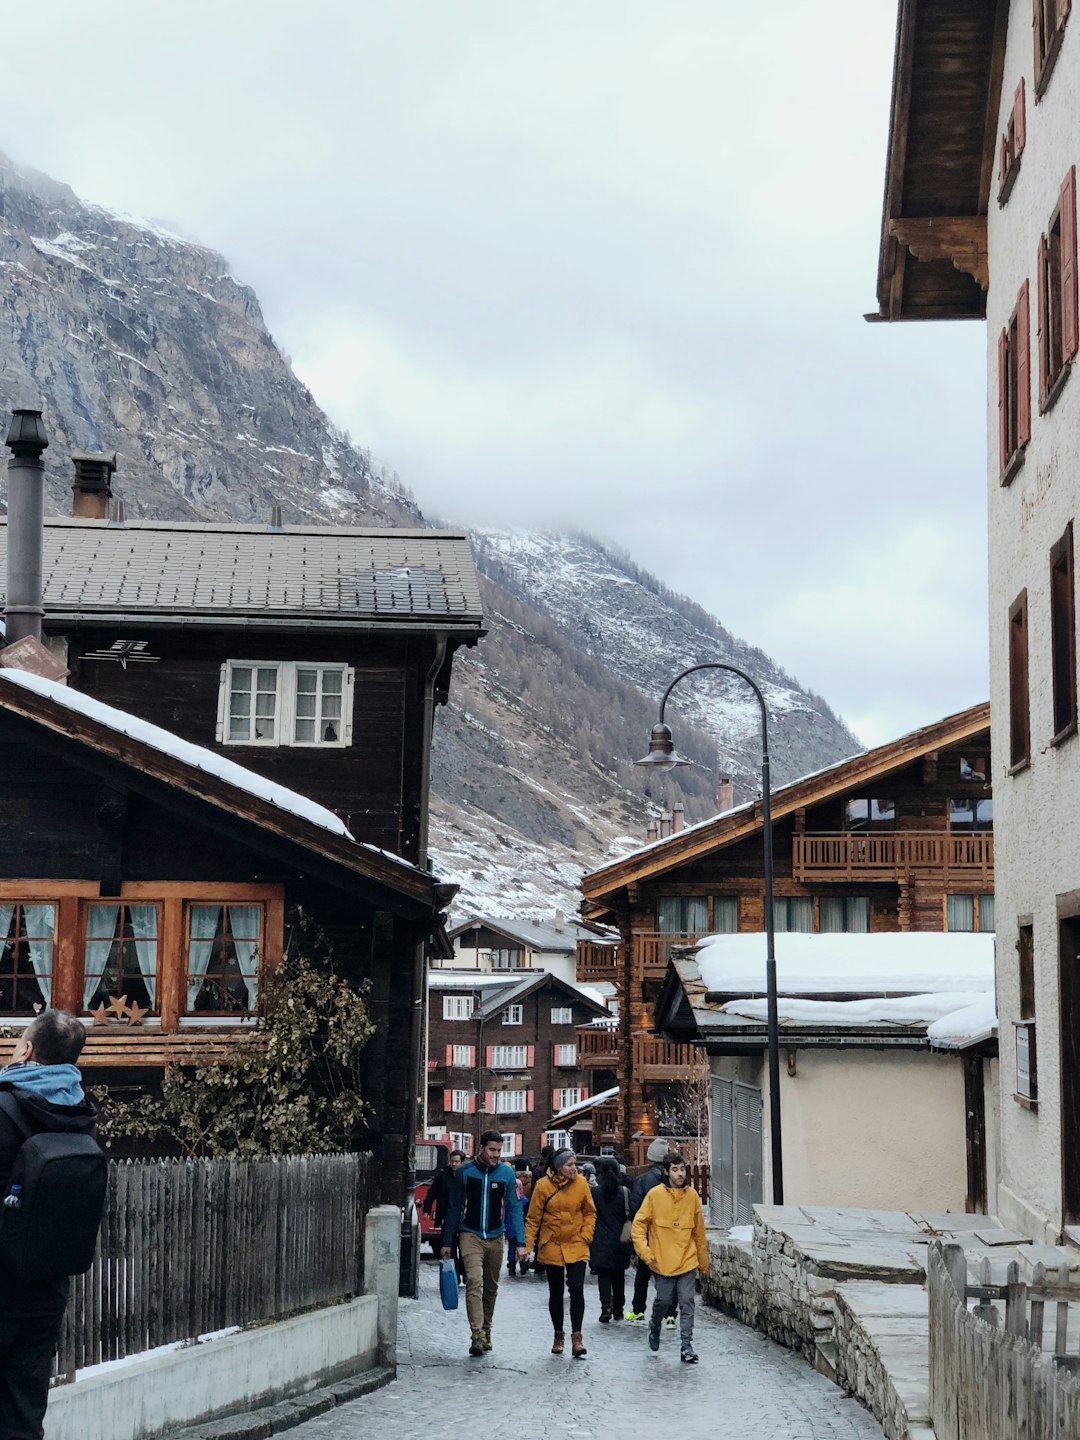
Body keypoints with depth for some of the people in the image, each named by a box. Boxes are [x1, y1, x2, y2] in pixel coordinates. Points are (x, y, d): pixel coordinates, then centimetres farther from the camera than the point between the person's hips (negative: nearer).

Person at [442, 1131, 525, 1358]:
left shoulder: (506, 1173, -1)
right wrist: (447, 1241, 2)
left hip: (495, 1237, 3)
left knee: (491, 1287, 11)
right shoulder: (465, 1171, -5)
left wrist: (520, 1240, -5)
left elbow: (514, 1208, 3)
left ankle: (486, 1332, 27)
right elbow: (454, 1207, 2)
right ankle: (477, 1336, -24)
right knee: (474, 1282, -18)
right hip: (470, 1235, -3)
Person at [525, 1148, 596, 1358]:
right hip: (551, 1247, 0)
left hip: (576, 1247, 0)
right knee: (556, 1293, 11)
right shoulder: (543, 1186, -9)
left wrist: (585, 1235, -4)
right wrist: (527, 1245, -7)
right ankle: (558, 1335, 26)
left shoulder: (581, 1184, -5)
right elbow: (533, 1218, -3)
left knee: (577, 1290, -12)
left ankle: (576, 1337, -6)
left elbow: (590, 1212, 7)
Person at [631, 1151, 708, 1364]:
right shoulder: (655, 1194, -5)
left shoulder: (692, 1195, 3)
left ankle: (686, 1346, 2)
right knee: (664, 1300, 4)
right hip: (662, 1261, -2)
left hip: (687, 1260, 2)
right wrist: (645, 1252, -12)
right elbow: (639, 1225, -2)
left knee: (687, 1303, -3)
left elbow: (699, 1232, 10)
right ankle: (654, 1327, 34)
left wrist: (703, 1262, 14)